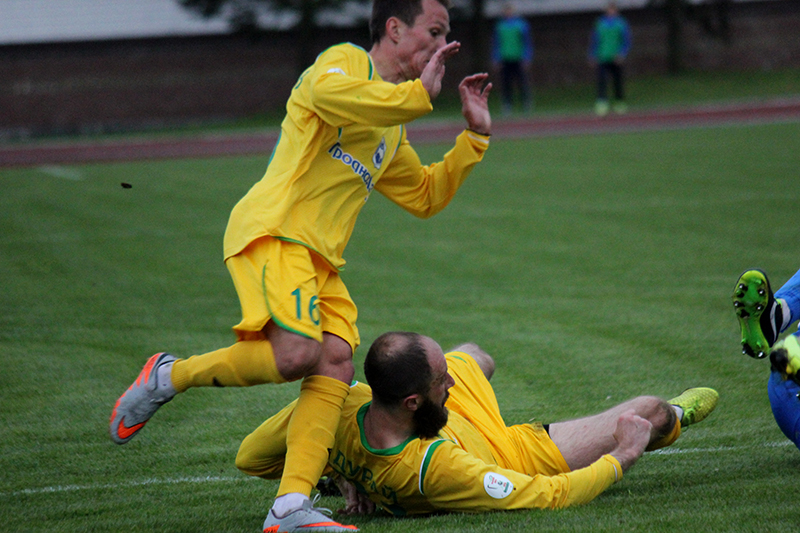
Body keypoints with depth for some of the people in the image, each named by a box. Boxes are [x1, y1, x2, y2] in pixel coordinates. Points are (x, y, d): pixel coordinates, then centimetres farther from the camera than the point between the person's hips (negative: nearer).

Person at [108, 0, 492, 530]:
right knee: (296, 354, -27)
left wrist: (475, 135, 27)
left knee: (336, 362, -13)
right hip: (273, 232, -9)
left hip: (321, 262, 9)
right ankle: (168, 376, -4)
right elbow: (329, 94, -26)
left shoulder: (391, 131, 28)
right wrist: (419, 94, -18)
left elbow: (426, 197, 37)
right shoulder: (344, 60, 0)